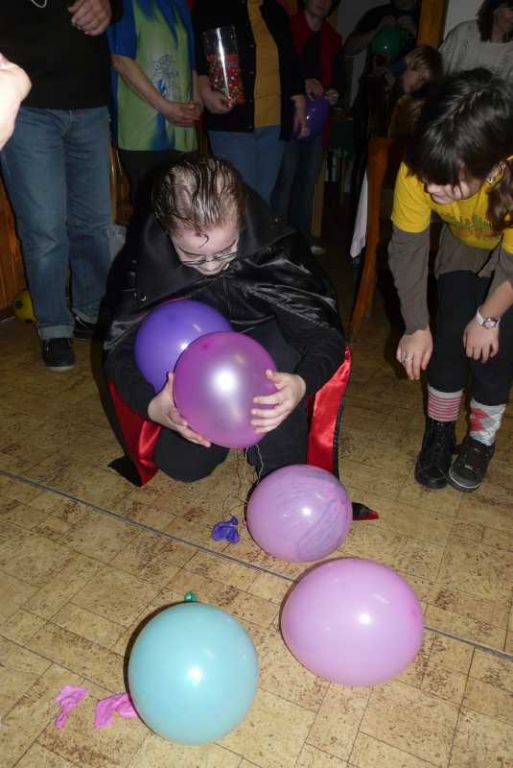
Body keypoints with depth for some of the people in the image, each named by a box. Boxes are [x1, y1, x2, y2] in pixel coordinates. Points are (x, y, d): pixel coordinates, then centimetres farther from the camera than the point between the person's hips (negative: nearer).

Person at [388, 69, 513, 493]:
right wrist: (417, 327, -18)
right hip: (463, 247, 2)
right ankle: (440, 432, 13)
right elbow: (406, 248, -22)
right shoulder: (419, 170, -35)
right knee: (449, 337, -9)